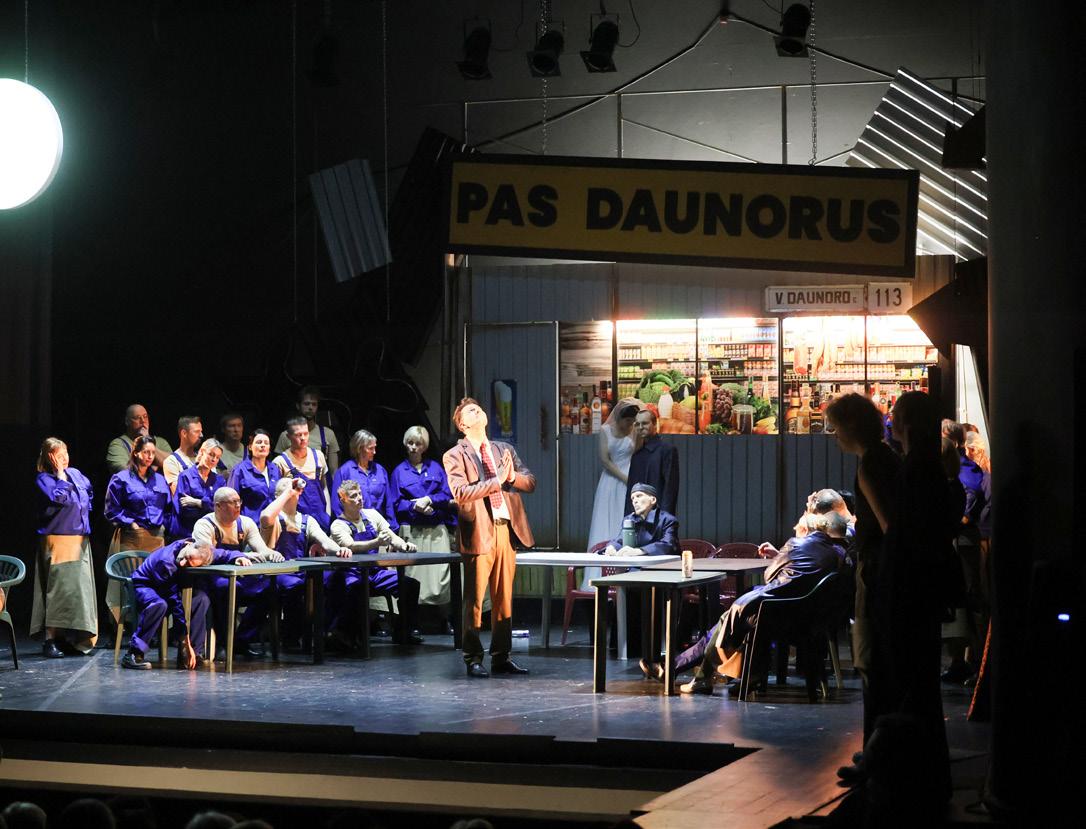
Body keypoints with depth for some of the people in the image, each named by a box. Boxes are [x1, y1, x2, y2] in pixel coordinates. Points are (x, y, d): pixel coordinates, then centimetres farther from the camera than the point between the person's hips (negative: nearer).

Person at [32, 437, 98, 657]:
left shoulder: (76, 473, 13)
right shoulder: (44, 479, -6)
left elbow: (89, 493, 28)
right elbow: (60, 497, -21)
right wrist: (60, 474, -12)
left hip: (80, 540, 7)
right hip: (57, 541, -7)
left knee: (80, 587, 7)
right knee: (58, 587, -11)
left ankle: (76, 638, 14)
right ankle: (50, 640, -10)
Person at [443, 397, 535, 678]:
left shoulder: (504, 450, 17)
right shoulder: (455, 456, -1)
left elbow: (531, 483, 11)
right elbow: (460, 493, -15)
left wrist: (513, 476, -10)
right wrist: (497, 480, -18)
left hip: (506, 529, 5)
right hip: (479, 533, -5)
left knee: (504, 598, 9)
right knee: (474, 600, -1)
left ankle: (501, 657, 16)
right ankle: (473, 660, 6)